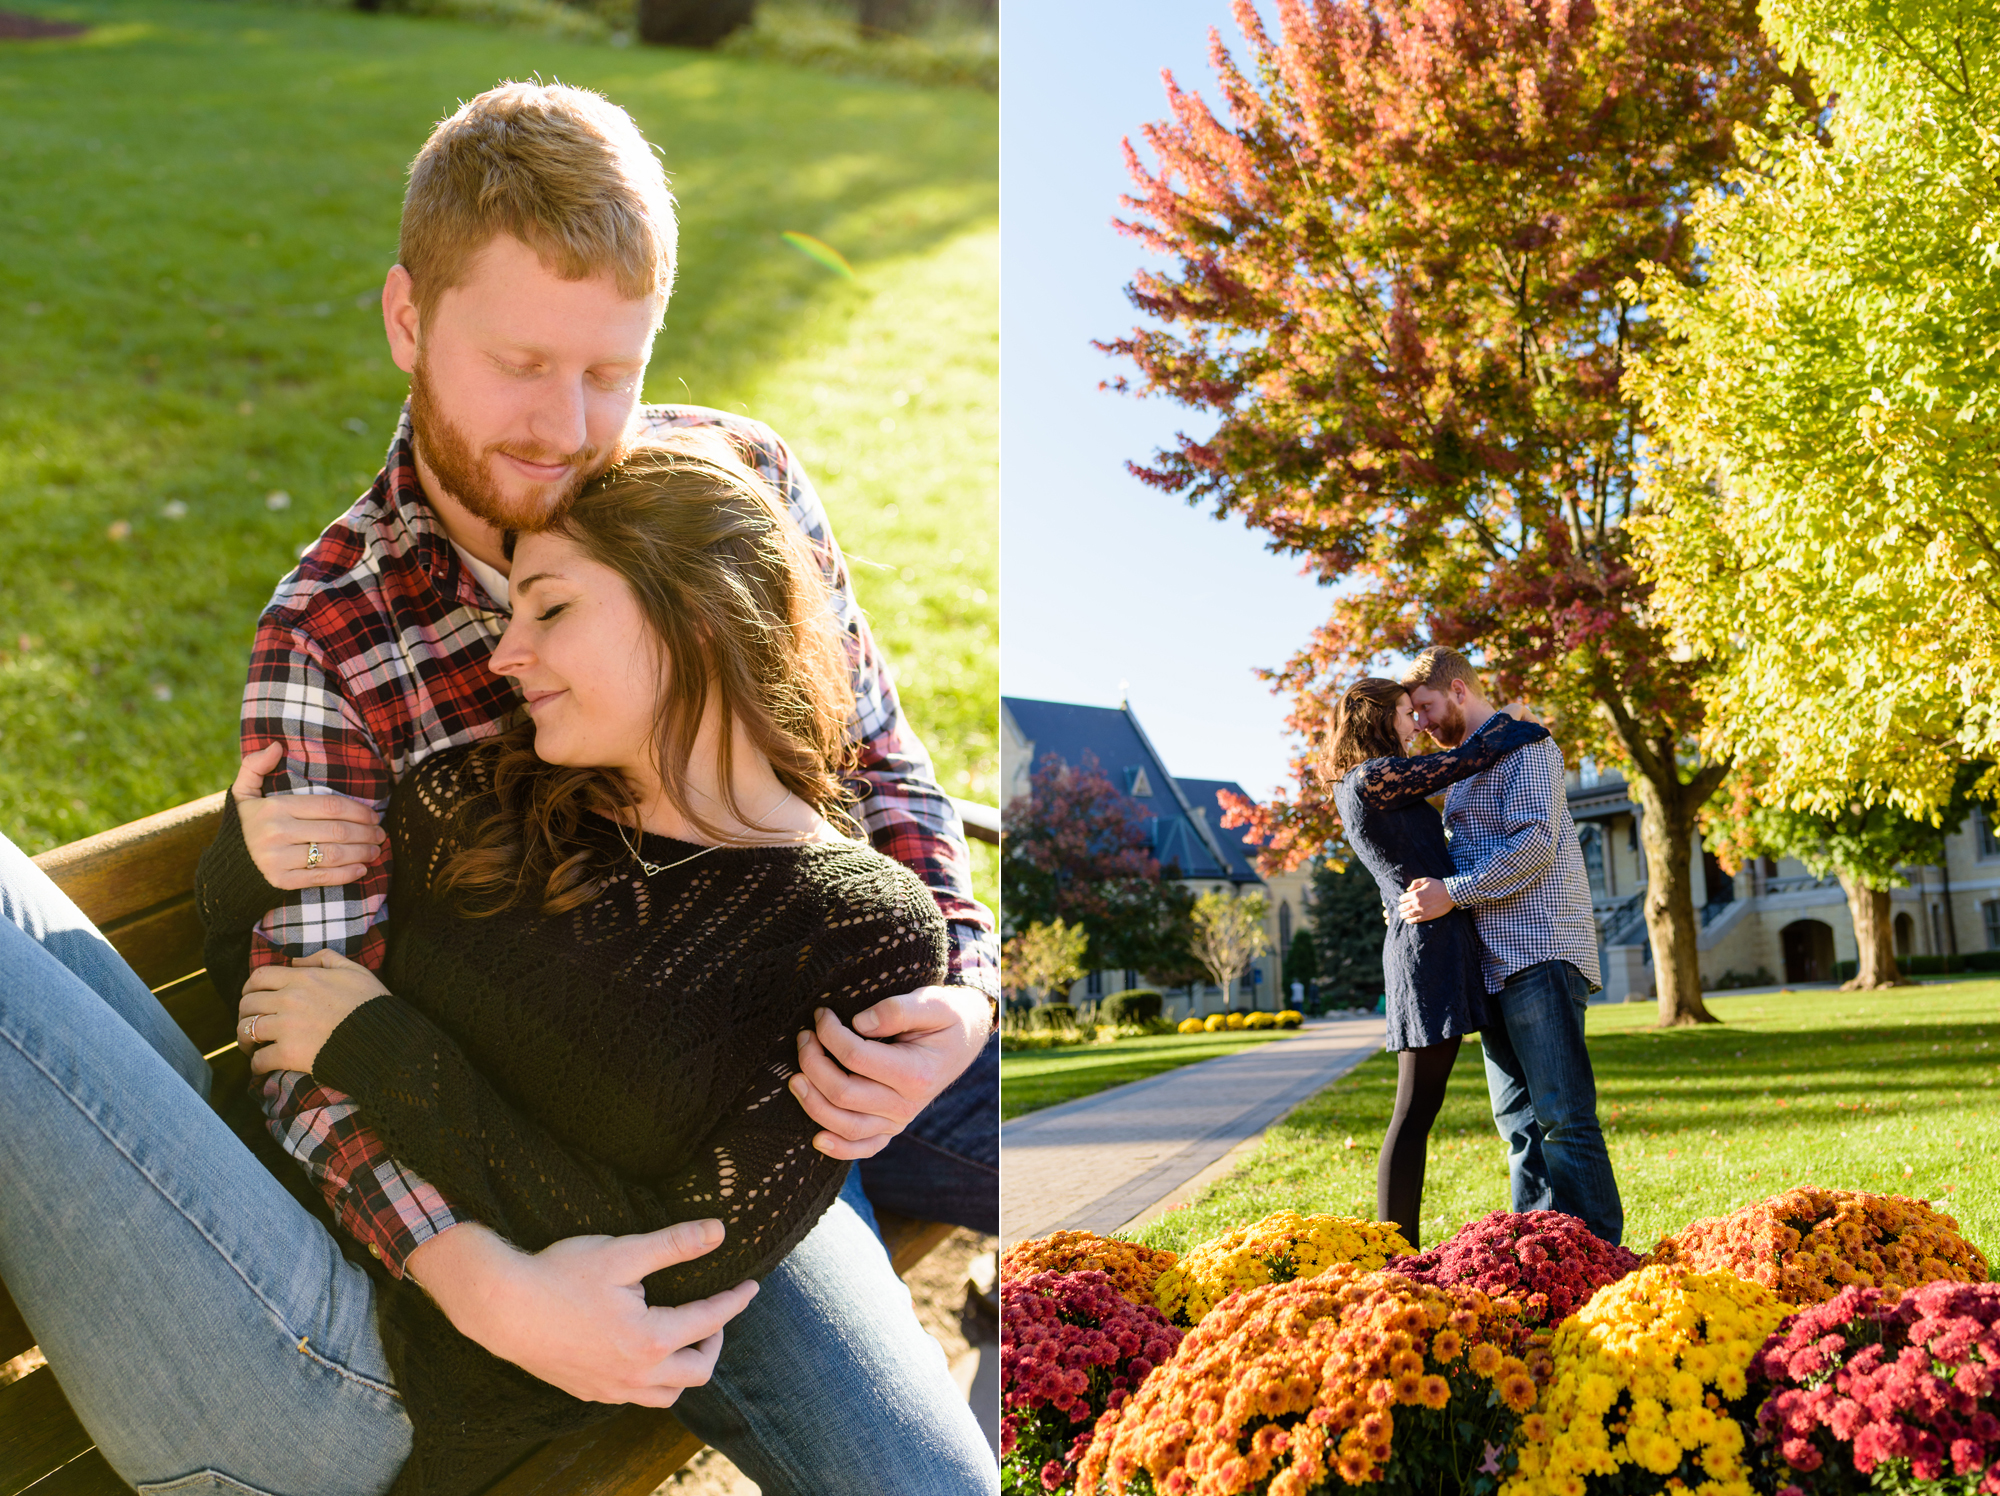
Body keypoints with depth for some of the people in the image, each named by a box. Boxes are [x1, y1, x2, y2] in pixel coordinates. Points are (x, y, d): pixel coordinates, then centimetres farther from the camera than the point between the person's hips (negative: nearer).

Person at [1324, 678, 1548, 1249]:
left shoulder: (1359, 788, 19)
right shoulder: (1374, 776, -11)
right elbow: (1467, 760, -9)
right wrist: (1510, 719, 8)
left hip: (1418, 940, 10)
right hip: (1429, 941, -10)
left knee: (1417, 1111, 10)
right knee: (1415, 1110, -8)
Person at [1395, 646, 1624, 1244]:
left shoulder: (1521, 744, -3)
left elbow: (1535, 842, -15)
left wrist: (1453, 893, -16)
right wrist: (1419, 893, 14)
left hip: (1538, 951, -9)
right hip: (1496, 963, 9)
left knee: (1562, 1111, -12)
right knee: (1518, 1115, 7)